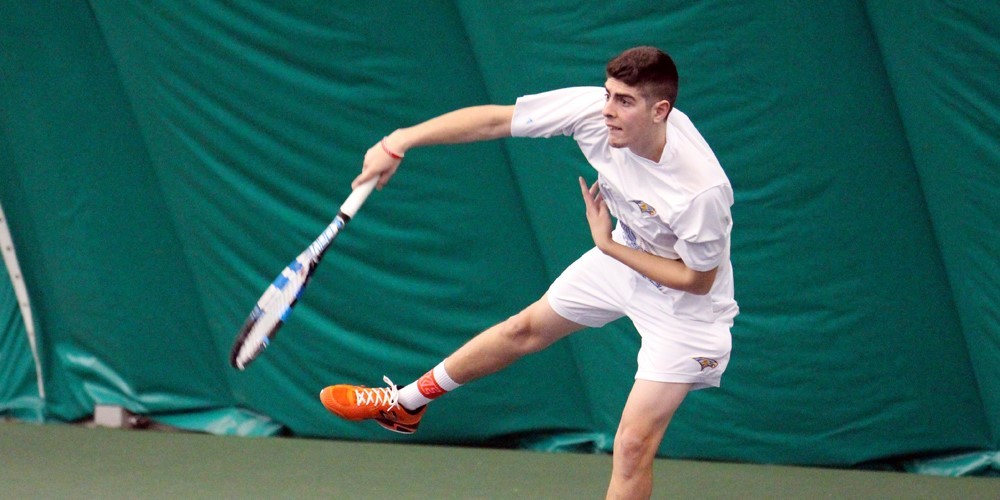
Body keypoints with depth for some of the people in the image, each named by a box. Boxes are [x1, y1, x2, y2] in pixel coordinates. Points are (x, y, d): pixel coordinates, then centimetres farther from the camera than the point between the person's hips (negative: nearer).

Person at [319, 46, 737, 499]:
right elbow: (493, 120, -18)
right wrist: (399, 143, -17)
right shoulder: (593, 109, -28)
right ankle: (404, 404, 46)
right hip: (625, 254, 6)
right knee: (526, 329, 24)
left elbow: (698, 279, -25)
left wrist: (608, 244, -24)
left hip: (684, 304, -6)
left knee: (633, 447, -8)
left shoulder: (703, 190, -41)